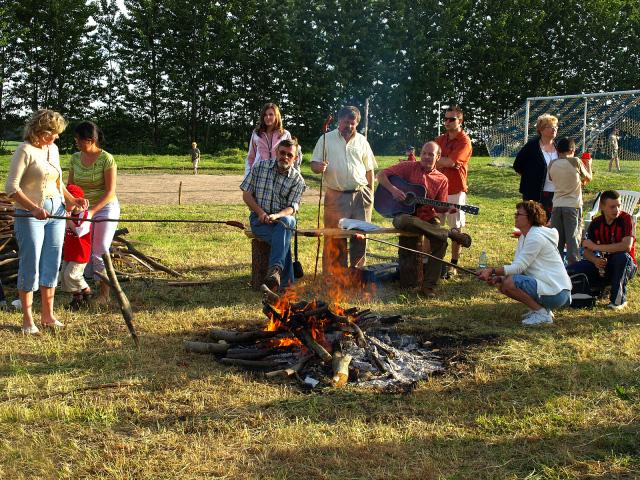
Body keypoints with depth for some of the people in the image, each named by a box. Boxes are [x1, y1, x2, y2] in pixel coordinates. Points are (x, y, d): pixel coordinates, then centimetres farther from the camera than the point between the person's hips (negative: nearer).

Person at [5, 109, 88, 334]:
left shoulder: (53, 149, 10)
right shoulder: (25, 150, -12)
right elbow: (11, 187, -16)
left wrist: (73, 200, 7)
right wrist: (33, 208, -26)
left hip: (55, 213, 7)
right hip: (30, 215, -7)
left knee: (52, 264, 9)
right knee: (30, 265, -1)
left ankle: (48, 315, 20)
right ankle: (27, 319, 9)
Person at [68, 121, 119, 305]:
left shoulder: (106, 159, -17)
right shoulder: (75, 158, 0)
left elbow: (110, 191, -17)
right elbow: (70, 186, 5)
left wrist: (92, 211, -24)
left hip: (105, 208, -5)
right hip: (85, 209, 5)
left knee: (99, 252, -3)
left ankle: (104, 293, 10)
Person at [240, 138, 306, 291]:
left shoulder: (297, 179, 3)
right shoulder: (260, 167, 4)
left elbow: (292, 208, -5)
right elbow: (246, 194, 5)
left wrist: (276, 215, -28)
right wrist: (261, 212, -11)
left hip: (284, 217, 1)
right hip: (259, 219, -1)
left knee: (285, 222, -39)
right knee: (283, 238, -33)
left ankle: (275, 268, -48)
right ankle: (286, 281, -36)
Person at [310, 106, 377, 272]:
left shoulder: (362, 141, 11)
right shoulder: (326, 139, 4)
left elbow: (369, 169, 14)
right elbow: (314, 165, 3)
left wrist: (371, 192, 8)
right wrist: (319, 167, -21)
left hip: (361, 195, 2)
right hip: (336, 197, -2)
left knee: (360, 235, 5)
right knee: (335, 239, -1)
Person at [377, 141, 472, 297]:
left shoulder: (442, 180, 9)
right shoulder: (408, 167, 1)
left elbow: (438, 206, 9)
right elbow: (381, 175, -1)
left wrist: (448, 209, -14)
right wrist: (393, 189, -17)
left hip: (427, 218, 2)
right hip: (404, 213, -2)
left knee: (441, 241, -27)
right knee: (405, 222, -41)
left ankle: (428, 286, -18)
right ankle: (451, 233, -27)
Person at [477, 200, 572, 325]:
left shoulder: (536, 237, -17)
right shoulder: (525, 236, 14)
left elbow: (518, 267, -20)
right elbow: (517, 266, 8)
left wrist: (492, 271, -21)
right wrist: (498, 278, -9)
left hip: (556, 292, -10)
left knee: (509, 283, -24)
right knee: (503, 283, 5)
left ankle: (542, 313, -10)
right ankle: (540, 307, 11)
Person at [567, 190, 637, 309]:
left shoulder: (626, 219, -14)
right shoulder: (596, 223, -1)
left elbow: (627, 246, -29)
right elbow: (587, 251, -1)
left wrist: (596, 247, -25)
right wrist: (595, 260, -26)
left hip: (626, 267, -3)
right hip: (602, 265, 3)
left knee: (622, 256, -39)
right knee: (570, 271, -17)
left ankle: (619, 298, -21)